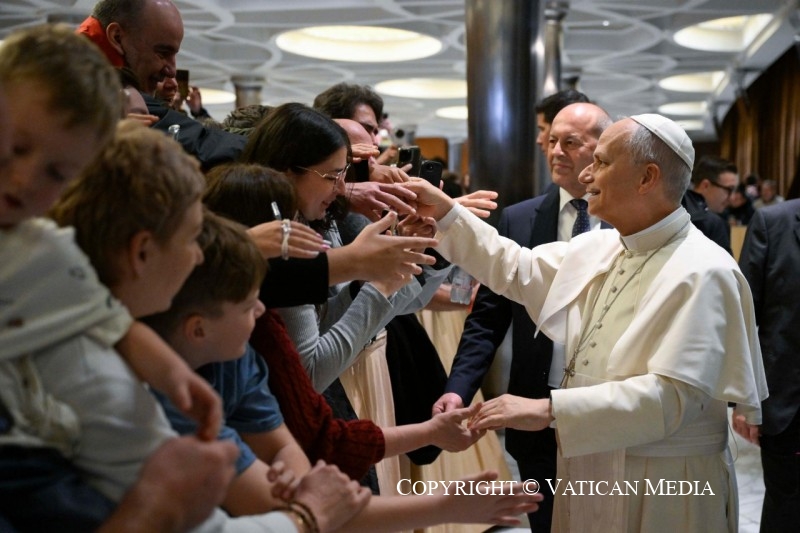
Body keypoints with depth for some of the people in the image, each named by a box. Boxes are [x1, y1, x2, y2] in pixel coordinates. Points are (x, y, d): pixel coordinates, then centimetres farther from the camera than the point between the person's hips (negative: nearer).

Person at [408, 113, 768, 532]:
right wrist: (447, 214, 7)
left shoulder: (701, 274, -20)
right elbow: (516, 270, 15)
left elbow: (674, 396, -28)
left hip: (664, 486, -7)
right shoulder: (597, 248, 4)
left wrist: (549, 410, -32)